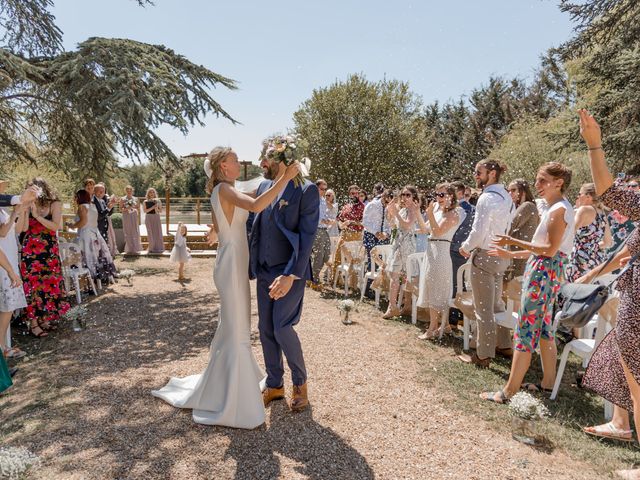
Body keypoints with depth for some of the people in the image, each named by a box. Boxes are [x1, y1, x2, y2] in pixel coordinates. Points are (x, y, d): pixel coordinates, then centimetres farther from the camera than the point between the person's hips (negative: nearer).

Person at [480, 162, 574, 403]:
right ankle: (548, 382, 29)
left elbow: (549, 250, -20)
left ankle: (509, 391, -3)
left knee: (525, 331, -8)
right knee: (543, 329, 17)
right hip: (544, 272, 10)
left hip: (543, 273, -10)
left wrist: (514, 242, -17)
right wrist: (510, 255, 18)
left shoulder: (559, 209, -14)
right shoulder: (555, 208, 16)